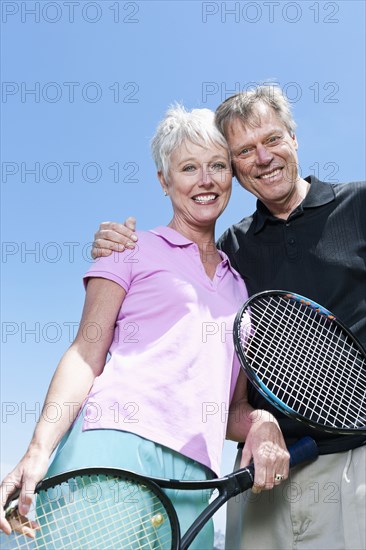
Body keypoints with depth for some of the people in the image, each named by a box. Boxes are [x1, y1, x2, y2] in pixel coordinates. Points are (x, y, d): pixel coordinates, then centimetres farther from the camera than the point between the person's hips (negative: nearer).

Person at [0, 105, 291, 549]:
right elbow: (85, 355, -1)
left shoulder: (237, 285, 21)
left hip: (195, 477, 4)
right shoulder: (134, 249, 9)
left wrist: (261, 422, -5)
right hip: (116, 443, -4)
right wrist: (39, 450, -16)